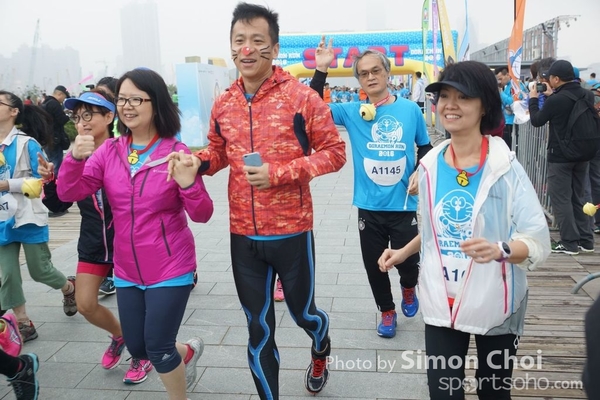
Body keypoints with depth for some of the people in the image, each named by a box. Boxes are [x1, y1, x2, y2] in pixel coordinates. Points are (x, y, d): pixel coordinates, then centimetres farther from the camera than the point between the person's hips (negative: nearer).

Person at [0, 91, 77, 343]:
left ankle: (69, 288, 37)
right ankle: (23, 325, 19)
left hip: (28, 216, -5)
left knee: (39, 270, 6)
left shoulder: (27, 143, -10)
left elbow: (40, 179, -13)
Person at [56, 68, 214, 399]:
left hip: (170, 269, -5)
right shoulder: (108, 151, -1)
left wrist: (188, 184, -33)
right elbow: (68, 193, -9)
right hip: (127, 270, 5)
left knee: (158, 348, 3)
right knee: (137, 348, 18)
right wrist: (75, 159, -27)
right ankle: (187, 352, 49)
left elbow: (202, 215, -14)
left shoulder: (177, 152, -13)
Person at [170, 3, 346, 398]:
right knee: (258, 328, 15)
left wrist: (279, 173, -20)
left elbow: (335, 151, -8)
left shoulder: (301, 96, -10)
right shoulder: (223, 104, 3)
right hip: (243, 235, 4)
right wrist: (195, 160, -6)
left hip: (291, 231, -3)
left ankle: (321, 351, 56)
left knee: (302, 312, 19)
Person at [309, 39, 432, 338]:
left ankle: (408, 288, 43)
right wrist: (321, 70, -19)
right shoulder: (352, 112, -3)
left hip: (404, 205, -1)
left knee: (408, 262, 6)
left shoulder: (410, 109, -2)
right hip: (369, 207, 1)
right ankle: (387, 312, 36)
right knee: (374, 266, 11)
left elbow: (425, 148, 10)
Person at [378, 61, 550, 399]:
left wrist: (500, 250, -34)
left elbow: (539, 242, -16)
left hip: (494, 305, -2)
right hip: (441, 303, 3)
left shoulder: (505, 167, -14)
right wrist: (403, 252, 10)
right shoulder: (430, 165, -1)